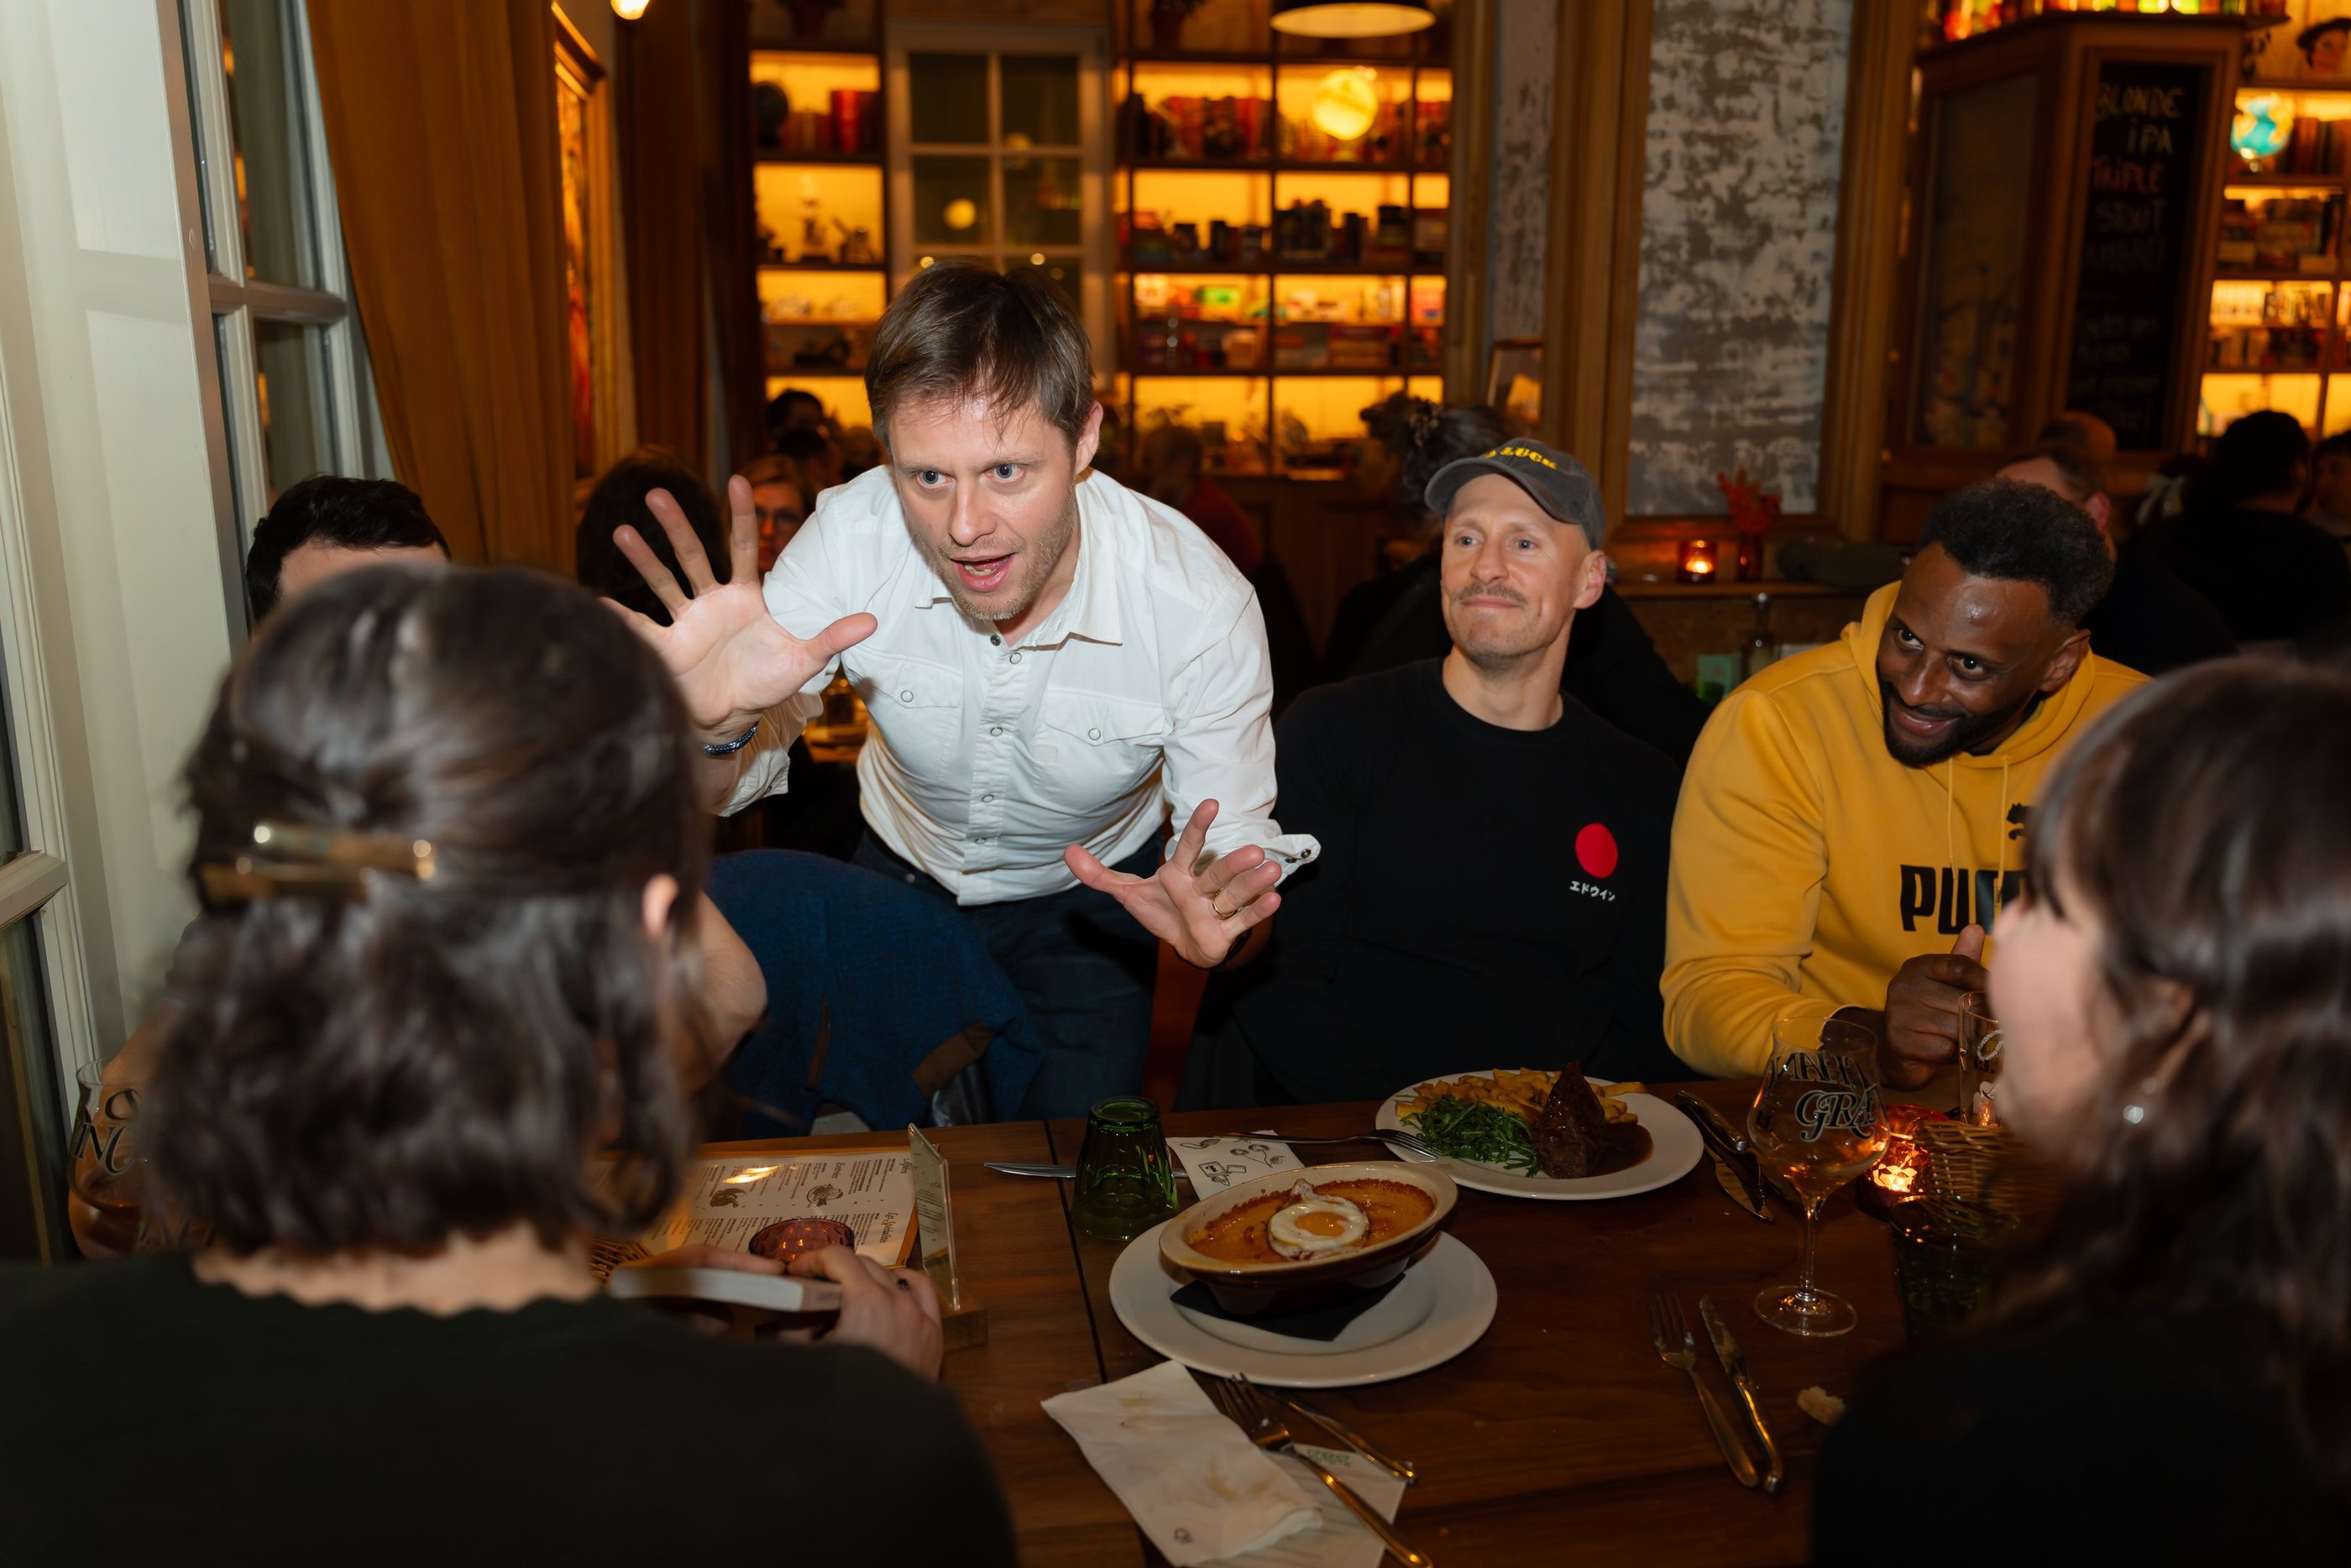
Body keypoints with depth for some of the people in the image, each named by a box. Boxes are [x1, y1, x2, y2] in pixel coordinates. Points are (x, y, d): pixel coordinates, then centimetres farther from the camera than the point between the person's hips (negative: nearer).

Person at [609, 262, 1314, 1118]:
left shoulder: (1201, 604, -33)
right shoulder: (847, 540, -29)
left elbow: (1239, 854, -23)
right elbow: (721, 795, -20)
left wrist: (1216, 930, -47)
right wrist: (718, 726, -45)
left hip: (1086, 892, -1)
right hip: (899, 876, 1)